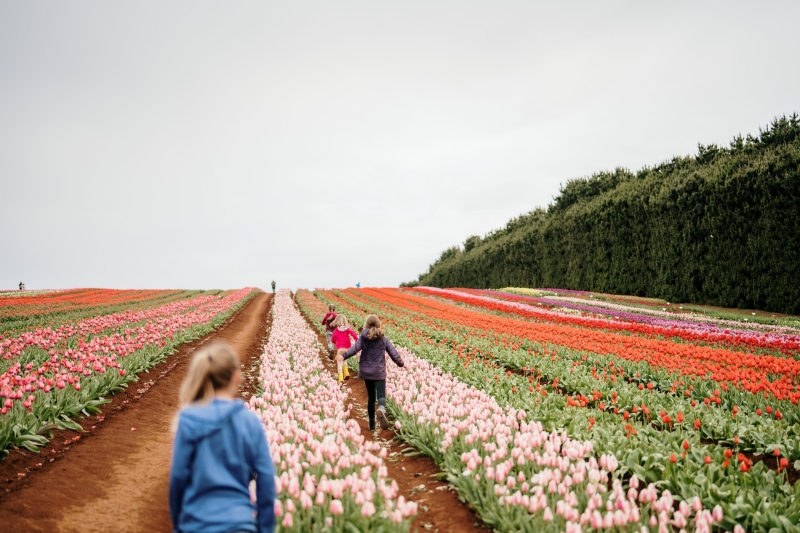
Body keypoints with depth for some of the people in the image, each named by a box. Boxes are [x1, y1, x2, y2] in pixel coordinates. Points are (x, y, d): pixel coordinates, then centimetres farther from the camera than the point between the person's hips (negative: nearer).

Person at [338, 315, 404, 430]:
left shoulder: (363, 337, 0)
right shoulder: (383, 339, 3)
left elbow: (355, 348, -18)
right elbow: (393, 353, 4)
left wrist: (344, 356, -30)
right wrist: (401, 363, 22)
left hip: (366, 371, 1)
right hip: (379, 372, -1)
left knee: (370, 396, 14)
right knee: (381, 395, -8)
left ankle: (372, 423, 19)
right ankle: (381, 410, -42)